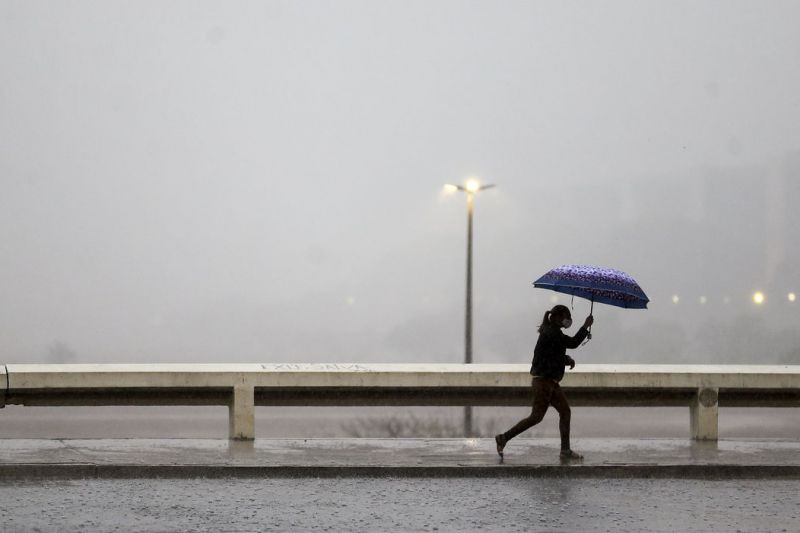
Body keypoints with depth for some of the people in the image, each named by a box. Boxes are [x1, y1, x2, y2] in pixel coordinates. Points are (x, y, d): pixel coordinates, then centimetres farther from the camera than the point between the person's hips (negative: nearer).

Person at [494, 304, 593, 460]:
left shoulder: (553, 332, 15)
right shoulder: (551, 333, -16)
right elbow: (573, 343, -21)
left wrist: (567, 359, 4)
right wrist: (586, 326, -11)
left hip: (550, 381, 10)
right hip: (543, 381, -10)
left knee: (565, 411, 8)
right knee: (536, 416, -8)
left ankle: (565, 450, 10)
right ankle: (504, 438, -2)